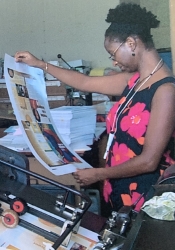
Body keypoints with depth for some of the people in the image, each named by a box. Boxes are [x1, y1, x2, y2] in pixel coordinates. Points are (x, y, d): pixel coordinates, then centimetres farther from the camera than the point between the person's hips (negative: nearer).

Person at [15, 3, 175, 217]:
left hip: (143, 193, -7)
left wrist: (97, 174, -13)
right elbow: (85, 82, 14)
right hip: (118, 186, 7)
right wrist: (40, 65, 19)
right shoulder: (134, 80, 3)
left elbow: (149, 161, -23)